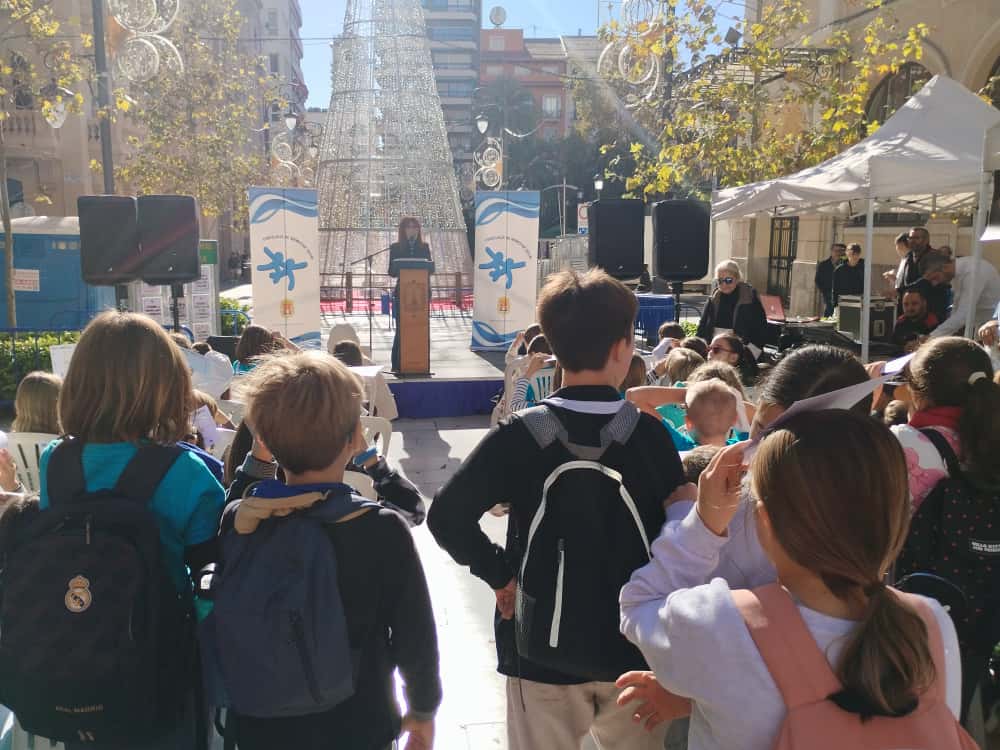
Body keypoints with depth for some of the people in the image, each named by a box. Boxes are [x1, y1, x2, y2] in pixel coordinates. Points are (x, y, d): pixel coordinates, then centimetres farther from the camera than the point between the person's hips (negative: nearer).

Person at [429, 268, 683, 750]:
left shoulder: (519, 434, -15)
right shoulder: (649, 432, -10)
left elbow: (447, 516, -21)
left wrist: (499, 573, -9)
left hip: (543, 646, -1)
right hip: (633, 645, 2)